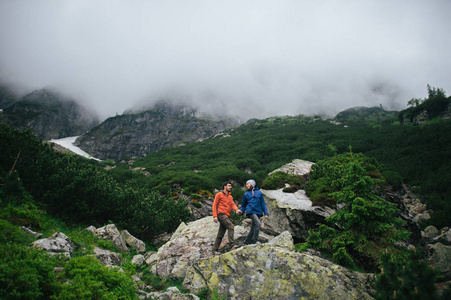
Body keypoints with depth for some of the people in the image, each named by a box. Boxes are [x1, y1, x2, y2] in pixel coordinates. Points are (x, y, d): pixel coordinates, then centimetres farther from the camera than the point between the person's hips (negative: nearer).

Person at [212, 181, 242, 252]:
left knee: (221, 234, 6)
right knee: (231, 226, -22)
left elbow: (233, 204, 6)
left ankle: (215, 248, 12)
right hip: (221, 214, -7)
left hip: (226, 216, 7)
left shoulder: (230, 197, 23)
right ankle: (232, 245, -25)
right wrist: (214, 216, -12)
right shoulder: (219, 194, 4)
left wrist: (236, 210, -18)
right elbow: (214, 205, -1)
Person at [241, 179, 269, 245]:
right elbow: (243, 205, 20)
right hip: (251, 211, -2)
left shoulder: (259, 192, 13)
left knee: (253, 229, 3)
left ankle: (246, 242, 15)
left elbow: (263, 203, 12)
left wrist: (266, 213, 5)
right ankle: (255, 240, -19)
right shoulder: (246, 194, 13)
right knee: (258, 223, -25)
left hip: (258, 212, 2)